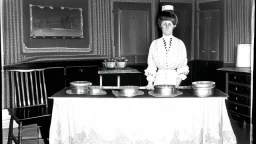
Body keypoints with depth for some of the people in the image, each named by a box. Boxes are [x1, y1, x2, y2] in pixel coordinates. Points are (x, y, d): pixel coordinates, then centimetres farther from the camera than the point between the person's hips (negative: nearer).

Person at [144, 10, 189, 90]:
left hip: (174, 79, 0)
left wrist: (178, 82, -8)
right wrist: (150, 83, -6)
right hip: (159, 80, 0)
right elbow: (151, 66, 4)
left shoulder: (180, 43, 3)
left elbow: (183, 66, 3)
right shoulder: (154, 44, 4)